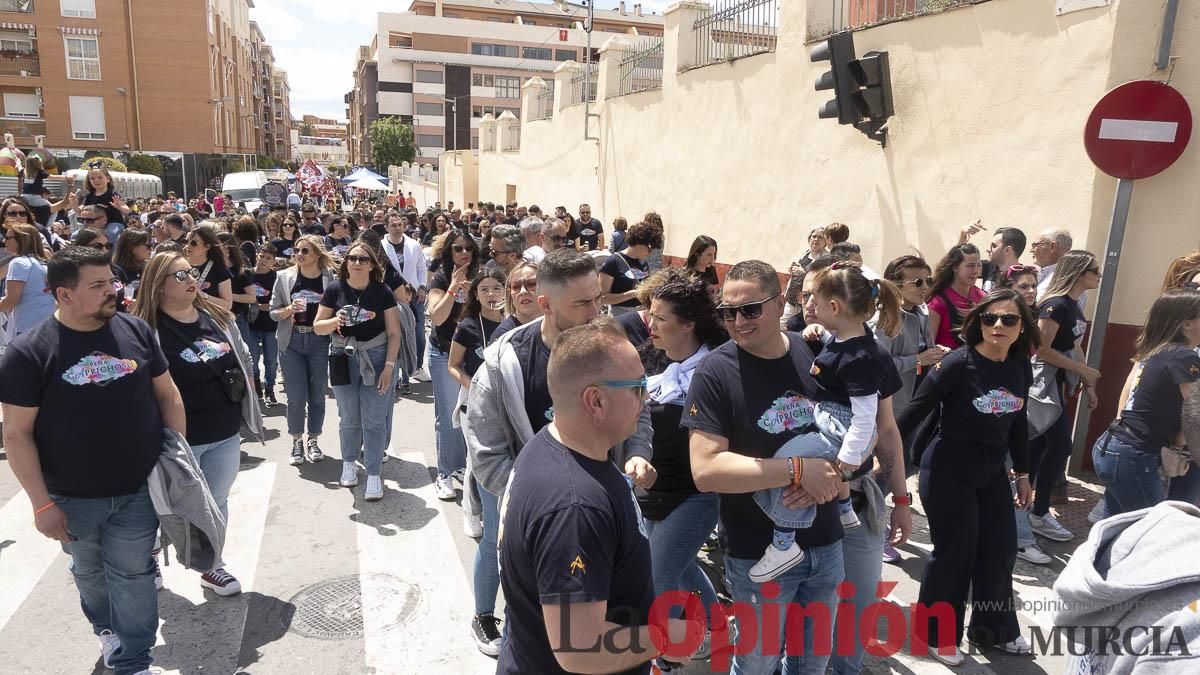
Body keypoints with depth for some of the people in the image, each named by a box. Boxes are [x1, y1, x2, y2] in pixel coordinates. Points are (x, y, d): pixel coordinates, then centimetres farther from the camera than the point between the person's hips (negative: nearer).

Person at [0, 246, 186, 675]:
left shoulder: (136, 331, -5)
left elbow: (167, 395, 4)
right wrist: (42, 503, -12)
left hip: (140, 489, 1)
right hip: (74, 497, 0)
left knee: (132, 574, 8)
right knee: (89, 572, 22)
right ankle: (106, 628, 49)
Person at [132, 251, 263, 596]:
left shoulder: (217, 316, 2)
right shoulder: (146, 328, -18)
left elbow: (243, 358, 15)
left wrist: (242, 386, 10)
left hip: (226, 433, 5)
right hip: (179, 438, -5)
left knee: (217, 501, 17)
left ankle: (212, 565, 36)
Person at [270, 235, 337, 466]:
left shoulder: (330, 278, -4)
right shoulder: (284, 277, -1)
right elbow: (273, 312, 3)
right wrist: (289, 310, -16)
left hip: (319, 341, 0)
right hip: (291, 342, 0)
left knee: (317, 395, 9)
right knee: (296, 397, 3)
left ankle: (313, 440, 26)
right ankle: (297, 441, 21)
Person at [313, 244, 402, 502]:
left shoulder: (382, 292, -4)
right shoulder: (334, 290, -1)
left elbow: (394, 333, -3)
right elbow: (317, 327, 3)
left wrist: (389, 365, -10)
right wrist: (335, 321, -18)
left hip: (376, 359, -1)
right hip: (344, 359, 1)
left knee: (374, 420, -1)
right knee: (349, 419, 12)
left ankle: (373, 475, 10)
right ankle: (349, 464, 35)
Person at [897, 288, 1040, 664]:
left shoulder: (1020, 368, 2)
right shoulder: (960, 363, -19)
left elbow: (1017, 424, 13)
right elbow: (916, 411, -17)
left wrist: (1023, 474, 18)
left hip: (992, 472, 7)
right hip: (948, 471, -6)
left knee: (1000, 551, 14)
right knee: (954, 553, 3)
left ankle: (993, 630, 37)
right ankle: (937, 636, 24)